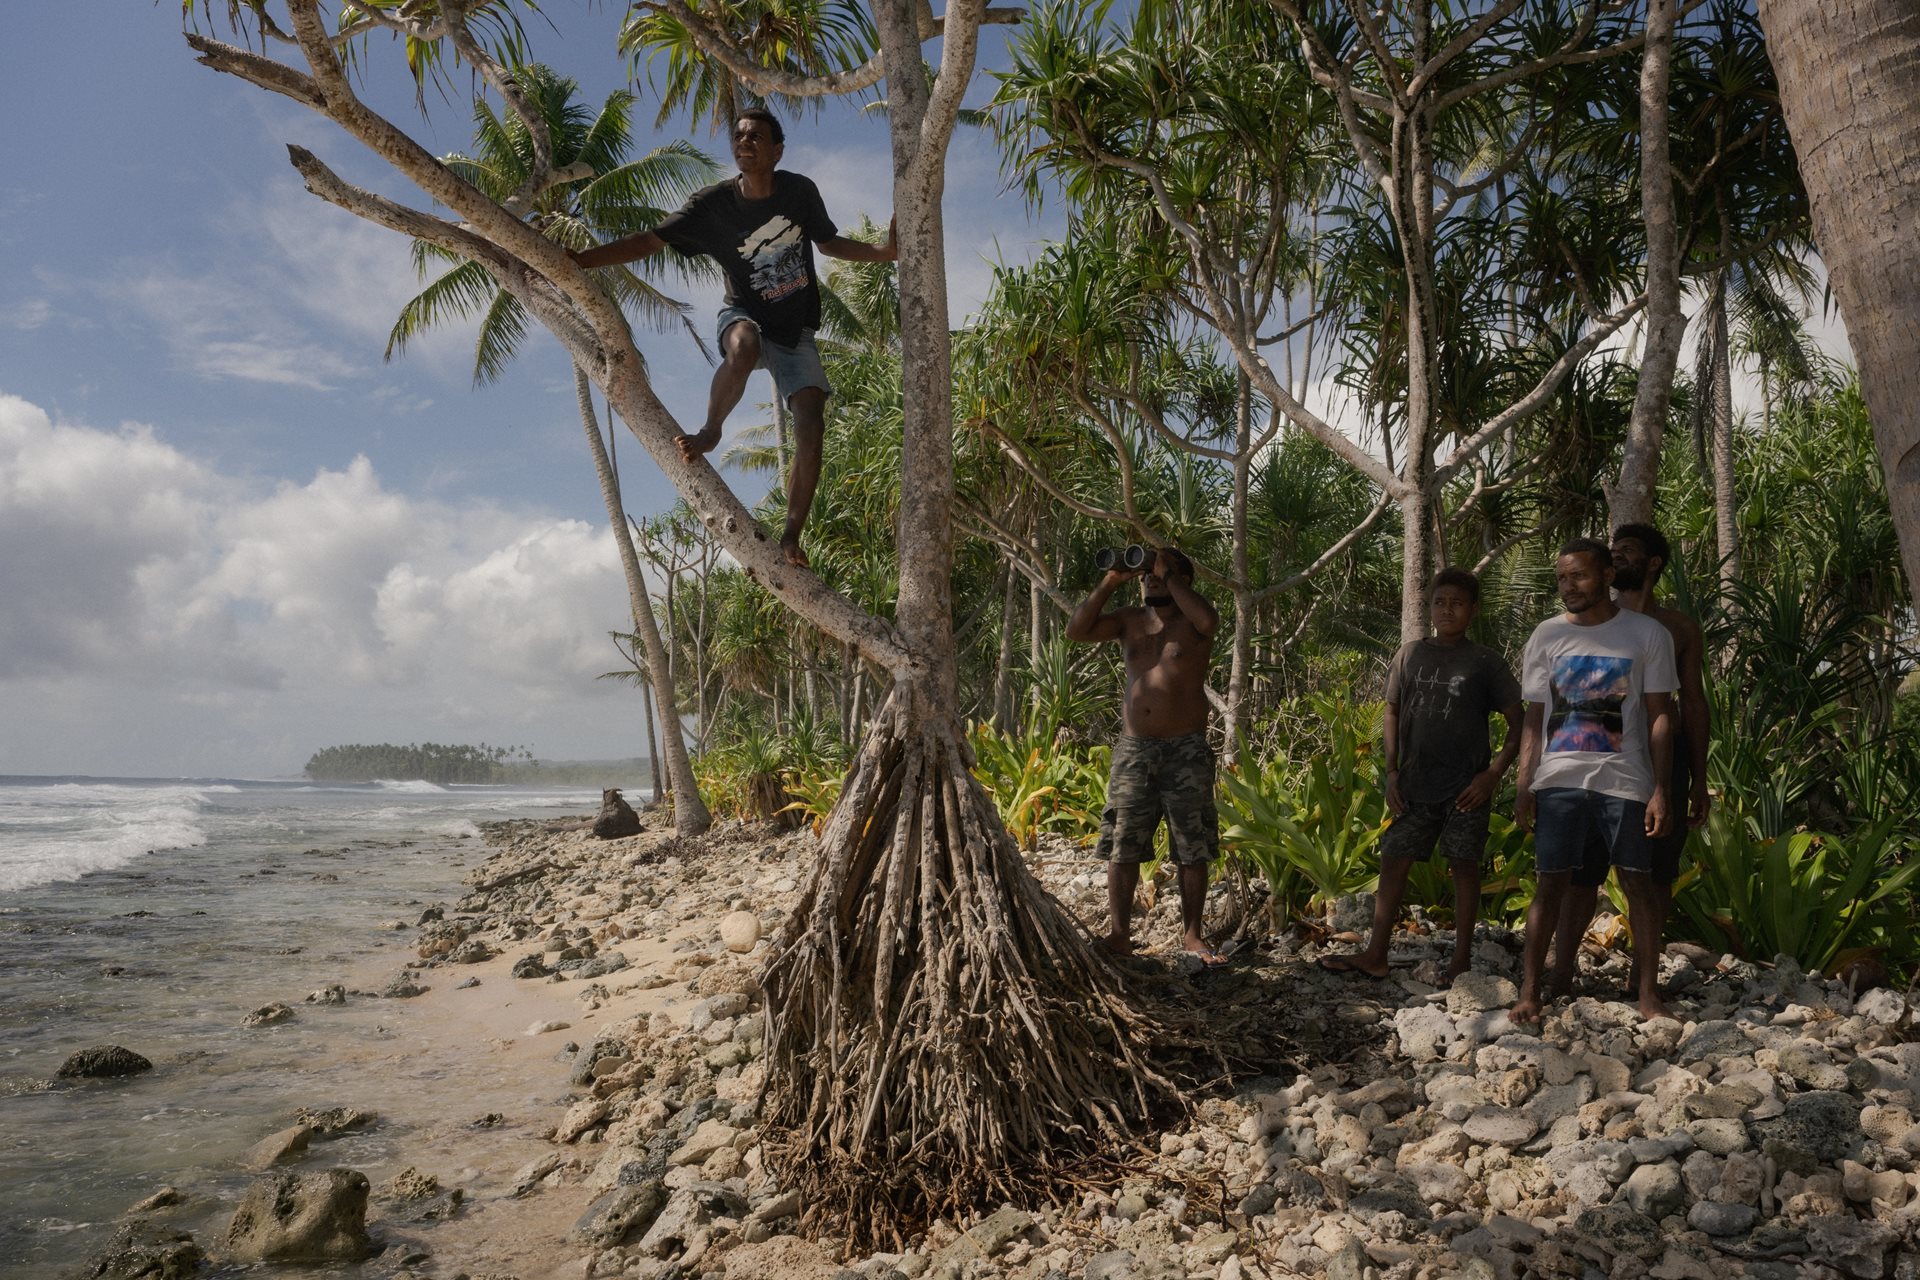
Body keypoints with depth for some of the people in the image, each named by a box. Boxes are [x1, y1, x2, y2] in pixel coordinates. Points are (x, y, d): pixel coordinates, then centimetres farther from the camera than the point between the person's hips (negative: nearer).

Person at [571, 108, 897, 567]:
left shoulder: (800, 191, -8)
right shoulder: (713, 203, -12)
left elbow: (829, 242, 9)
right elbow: (648, 241, -13)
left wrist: (882, 251, -7)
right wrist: (574, 260, -21)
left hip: (796, 331, 2)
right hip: (745, 317, -2)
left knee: (812, 429, -15)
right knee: (743, 349, -41)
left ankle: (791, 536, -9)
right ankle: (710, 431, -18)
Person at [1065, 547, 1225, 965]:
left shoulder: (1192, 623, 0)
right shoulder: (1130, 620, 11)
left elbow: (1207, 618, -25)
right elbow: (1076, 630, 0)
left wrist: (1170, 574, -14)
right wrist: (1111, 581, -5)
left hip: (1186, 750, -3)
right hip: (1133, 749, 3)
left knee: (1192, 850, 3)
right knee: (1122, 847, 4)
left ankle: (1193, 935, 15)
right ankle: (1119, 933, 13)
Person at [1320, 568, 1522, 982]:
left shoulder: (1485, 662, -3)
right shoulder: (1410, 654, 6)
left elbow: (1517, 723, 0)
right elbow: (1393, 713, 11)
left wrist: (1494, 773, -10)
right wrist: (1392, 772, 5)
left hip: (1466, 788, -3)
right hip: (1415, 785, 3)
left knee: (1464, 866, 4)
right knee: (1394, 862, 4)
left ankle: (1461, 960, 15)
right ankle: (1375, 955, 10)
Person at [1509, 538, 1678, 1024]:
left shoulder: (1647, 634, 1)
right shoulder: (1547, 636, 6)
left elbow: (1660, 716, 1)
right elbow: (1534, 718, 9)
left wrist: (1660, 789, -5)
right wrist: (1523, 786, 2)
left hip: (1625, 781, -1)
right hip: (1560, 778, 1)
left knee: (1638, 883, 3)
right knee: (1551, 882, 2)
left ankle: (1648, 994, 12)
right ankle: (1529, 991, 6)